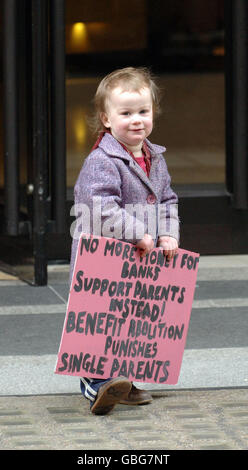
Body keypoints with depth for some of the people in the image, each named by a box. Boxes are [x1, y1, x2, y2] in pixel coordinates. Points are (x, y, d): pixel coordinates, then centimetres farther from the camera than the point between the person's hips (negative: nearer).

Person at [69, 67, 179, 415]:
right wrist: (139, 235, -23)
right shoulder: (101, 162, -16)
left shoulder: (155, 159, 10)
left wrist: (168, 235, 2)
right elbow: (103, 211, -24)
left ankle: (120, 381, 22)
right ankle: (97, 385, -9)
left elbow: (167, 200, 19)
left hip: (142, 261, 8)